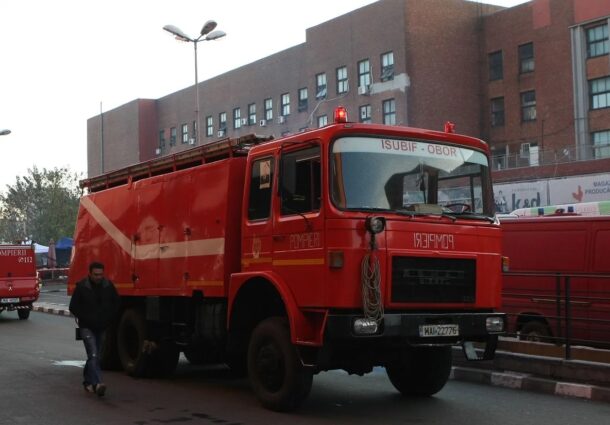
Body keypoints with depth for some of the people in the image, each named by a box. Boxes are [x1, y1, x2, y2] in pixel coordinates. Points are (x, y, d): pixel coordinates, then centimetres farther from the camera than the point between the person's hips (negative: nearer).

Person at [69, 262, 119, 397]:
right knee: (93, 355, -17)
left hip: (101, 328, 4)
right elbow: (73, 307, -3)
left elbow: (115, 304, 12)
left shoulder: (109, 286, -1)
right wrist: (85, 319, -8)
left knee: (95, 356, 13)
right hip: (87, 327, -4)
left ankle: (88, 381, 30)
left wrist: (108, 319, 2)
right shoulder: (82, 287, -9)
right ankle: (97, 384, -28)